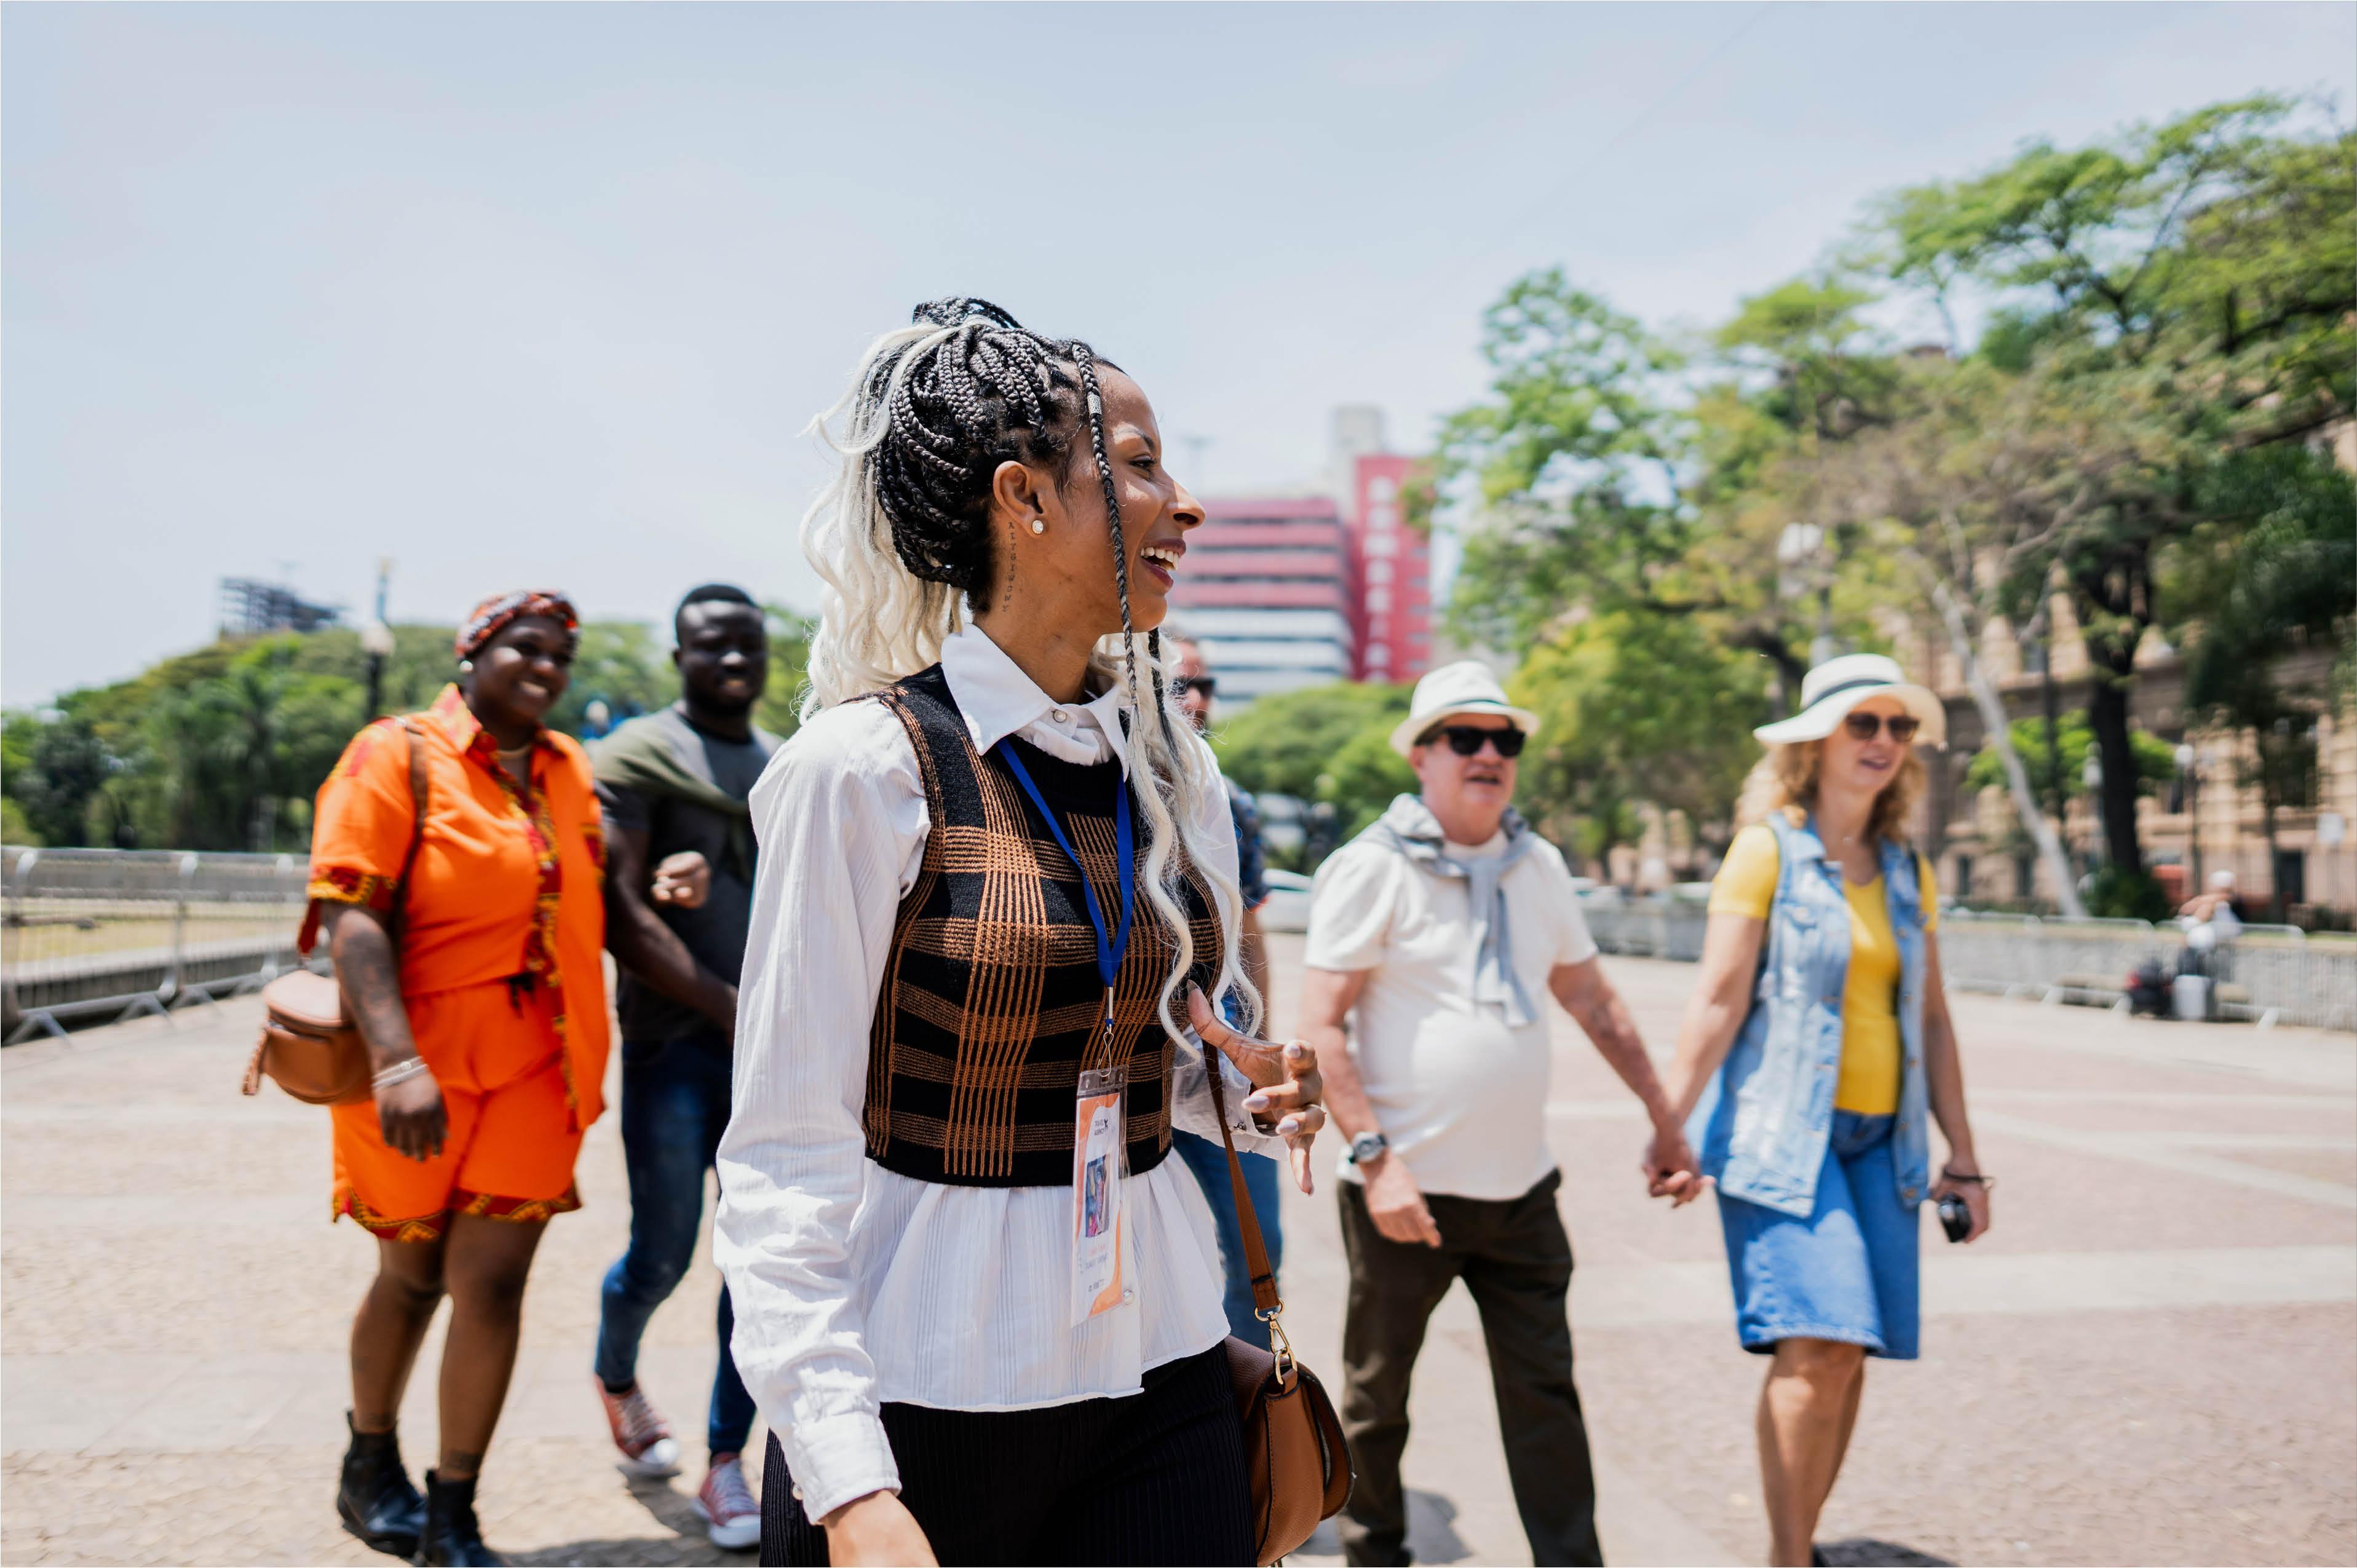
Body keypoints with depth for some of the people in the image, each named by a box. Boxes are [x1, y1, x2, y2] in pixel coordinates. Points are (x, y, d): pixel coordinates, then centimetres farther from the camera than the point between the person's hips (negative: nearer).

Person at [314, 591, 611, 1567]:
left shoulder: (569, 771, 11)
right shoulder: (397, 757, -6)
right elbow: (352, 916, -17)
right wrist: (395, 1061, -27)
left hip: (531, 1072, 3)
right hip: (417, 1069, -3)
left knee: (493, 1282, -2)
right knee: (413, 1276, 14)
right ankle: (370, 1466, 41)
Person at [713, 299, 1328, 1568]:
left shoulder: (1171, 770, 4)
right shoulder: (865, 769, -14)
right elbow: (786, 1155, -14)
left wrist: (1255, 1095, -5)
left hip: (1157, 1359, 5)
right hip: (919, 1397, -5)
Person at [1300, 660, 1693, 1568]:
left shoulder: (1538, 865, 9)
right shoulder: (1373, 867, -8)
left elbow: (1594, 1001, 18)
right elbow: (1320, 1026, -12)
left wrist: (1664, 1117, 17)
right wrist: (1376, 1157, -19)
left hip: (1520, 1187, 4)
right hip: (1407, 1189, -4)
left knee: (1544, 1390, 7)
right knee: (1376, 1396, 10)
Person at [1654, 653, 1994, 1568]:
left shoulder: (1907, 873, 13)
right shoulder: (1768, 849, -3)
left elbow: (1930, 1021, 16)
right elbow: (1718, 1002, -7)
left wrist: (1963, 1160, 16)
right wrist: (1671, 1132, -10)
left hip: (1879, 1140, 5)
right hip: (1781, 1132, -5)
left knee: (1847, 1351, 4)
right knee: (1817, 1345, -14)